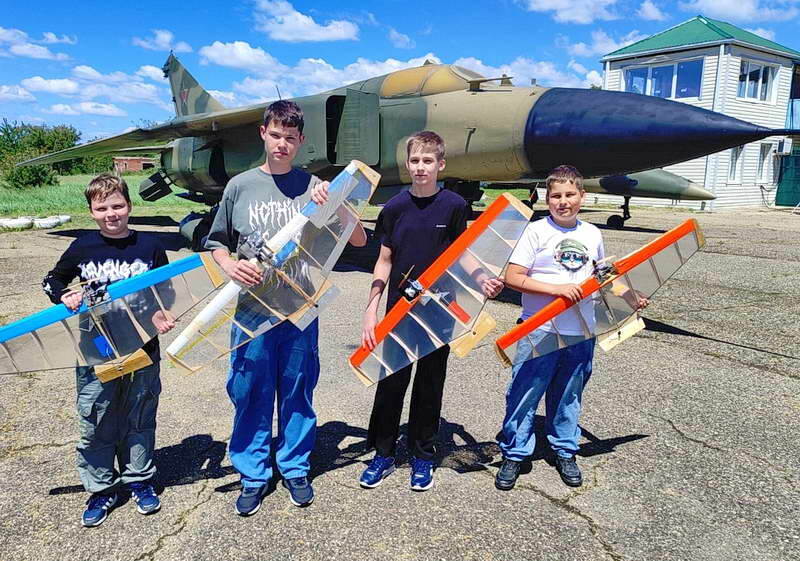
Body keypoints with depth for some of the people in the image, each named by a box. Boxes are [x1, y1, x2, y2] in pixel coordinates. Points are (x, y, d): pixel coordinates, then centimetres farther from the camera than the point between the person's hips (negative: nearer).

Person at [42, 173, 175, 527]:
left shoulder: (149, 246, -3)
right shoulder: (82, 249, -1)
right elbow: (51, 281, 13)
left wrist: (162, 316, -14)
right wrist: (65, 296, -8)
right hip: (96, 353, 1)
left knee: (139, 418, 14)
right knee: (96, 422, 10)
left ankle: (139, 480, 33)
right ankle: (101, 488, 29)